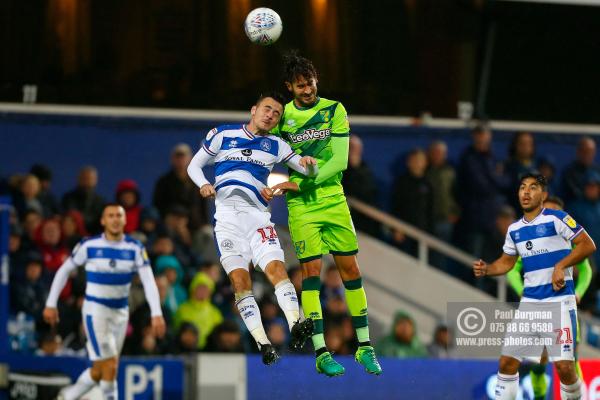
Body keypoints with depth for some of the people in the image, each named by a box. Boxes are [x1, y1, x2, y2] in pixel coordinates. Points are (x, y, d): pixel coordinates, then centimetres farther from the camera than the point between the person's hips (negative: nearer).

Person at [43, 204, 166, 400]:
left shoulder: (135, 249, -3)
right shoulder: (89, 246, -9)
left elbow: (149, 281, -8)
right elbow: (64, 271, 3)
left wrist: (157, 313, -19)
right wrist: (51, 304, 2)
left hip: (120, 313, 4)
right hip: (95, 310, -4)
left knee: (100, 370, 10)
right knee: (110, 365, -14)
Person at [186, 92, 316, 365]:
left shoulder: (275, 145, 17)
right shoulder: (223, 135, 13)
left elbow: (307, 168, 13)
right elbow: (194, 165, 17)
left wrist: (307, 164, -11)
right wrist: (204, 184, -5)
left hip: (257, 215, 1)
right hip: (227, 216, -1)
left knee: (276, 268, -21)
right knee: (240, 280, -13)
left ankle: (296, 327, -36)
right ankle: (263, 344, -14)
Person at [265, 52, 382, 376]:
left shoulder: (334, 110, 0)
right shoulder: (280, 115, 1)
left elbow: (340, 160, -6)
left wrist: (301, 182, -13)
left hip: (334, 200, 1)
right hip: (301, 206, -1)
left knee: (350, 269, 1)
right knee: (311, 270, -9)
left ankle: (364, 347, 9)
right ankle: (321, 353, -8)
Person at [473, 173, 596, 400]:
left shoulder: (556, 219, -7)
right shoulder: (514, 230, 12)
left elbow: (588, 245, -10)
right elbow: (507, 262, 24)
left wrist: (561, 266, -20)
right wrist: (486, 270, 4)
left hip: (559, 300, -6)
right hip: (529, 302, 6)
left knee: (564, 366, -13)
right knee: (507, 362, 0)